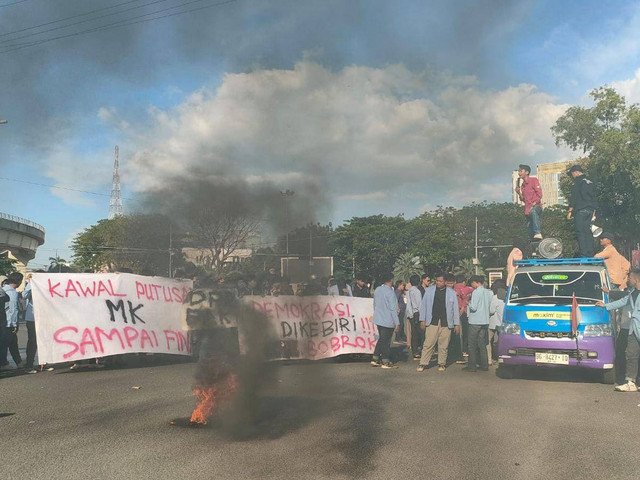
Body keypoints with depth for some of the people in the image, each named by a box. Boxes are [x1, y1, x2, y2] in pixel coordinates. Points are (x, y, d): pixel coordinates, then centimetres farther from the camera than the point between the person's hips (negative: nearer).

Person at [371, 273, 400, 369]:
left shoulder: (377, 290, 6)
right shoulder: (390, 292, -18)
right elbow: (393, 309, -17)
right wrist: (397, 323, -12)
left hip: (378, 319, 7)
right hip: (388, 321, -7)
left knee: (381, 339, 19)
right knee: (386, 341, 2)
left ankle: (375, 359, 18)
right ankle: (386, 362, 9)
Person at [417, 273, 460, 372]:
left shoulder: (451, 293, 6)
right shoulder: (429, 290, 6)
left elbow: (455, 309, 9)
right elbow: (423, 305, 8)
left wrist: (457, 324, 5)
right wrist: (422, 320, 2)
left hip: (446, 323, 1)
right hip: (432, 322, 0)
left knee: (443, 345, 4)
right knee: (428, 344, -4)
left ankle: (442, 363, 18)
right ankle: (423, 363, 2)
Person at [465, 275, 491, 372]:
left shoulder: (476, 292, -14)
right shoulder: (488, 292, 7)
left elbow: (473, 307, -18)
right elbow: (489, 305, 12)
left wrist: (469, 303, 1)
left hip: (475, 321, -7)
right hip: (485, 320, 7)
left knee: (472, 345, 1)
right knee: (482, 344, 14)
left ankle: (472, 365, 3)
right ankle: (484, 365, 15)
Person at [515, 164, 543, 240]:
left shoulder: (533, 180, -1)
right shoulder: (522, 185, 18)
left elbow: (539, 194, -9)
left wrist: (533, 204, -18)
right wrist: (519, 193, 1)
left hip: (536, 206, -7)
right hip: (528, 209, 7)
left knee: (533, 212, -42)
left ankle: (538, 233, -52)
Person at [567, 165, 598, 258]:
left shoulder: (578, 181, -4)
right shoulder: (590, 183, 20)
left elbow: (574, 197, -10)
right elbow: (594, 199, 21)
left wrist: (570, 211, -9)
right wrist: (594, 213, 23)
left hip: (580, 211, -8)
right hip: (590, 211, 8)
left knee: (580, 233, -9)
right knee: (588, 232, 9)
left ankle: (583, 255, -15)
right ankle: (590, 254, 6)